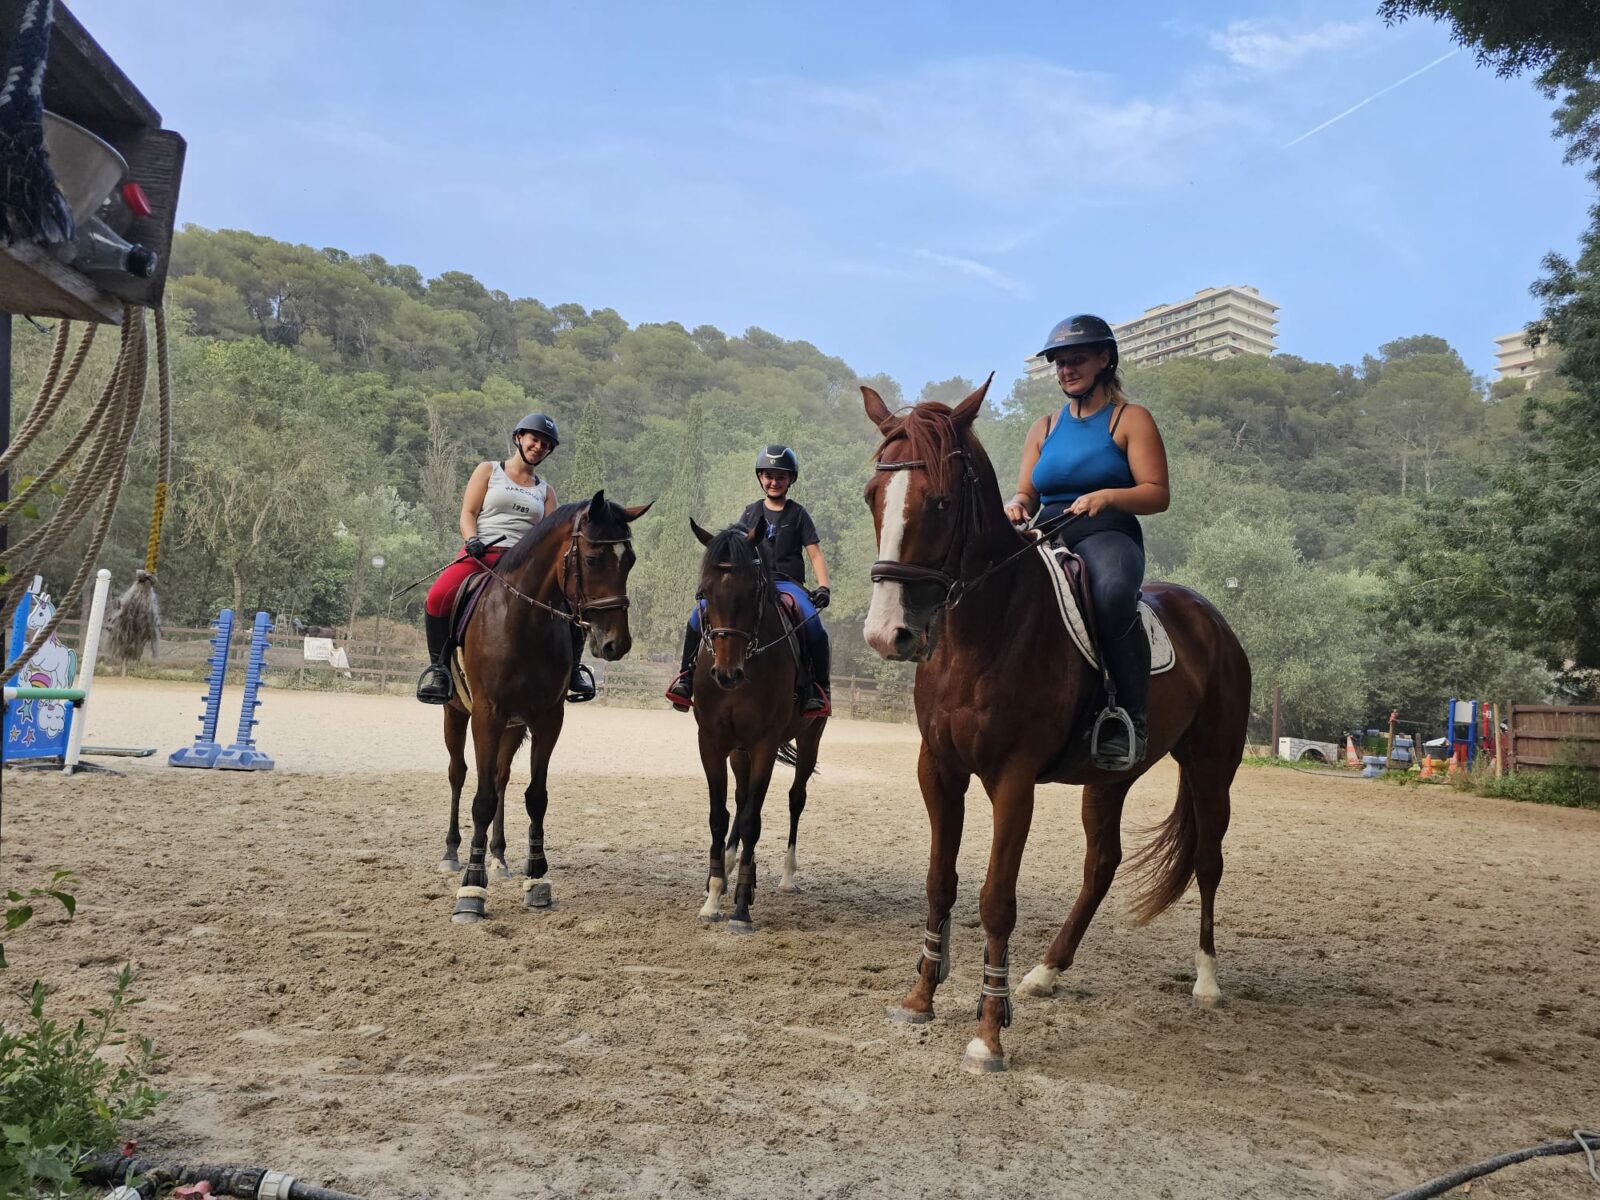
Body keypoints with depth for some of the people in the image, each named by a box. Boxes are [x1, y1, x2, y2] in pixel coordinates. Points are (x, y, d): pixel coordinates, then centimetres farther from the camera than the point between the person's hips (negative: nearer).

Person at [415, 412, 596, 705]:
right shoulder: (488, 471, 14)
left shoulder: (545, 490, 21)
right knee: (438, 597, -31)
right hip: (480, 554, -2)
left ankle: (571, 668, 5)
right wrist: (472, 541, -15)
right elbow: (467, 514, 5)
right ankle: (438, 664, -10)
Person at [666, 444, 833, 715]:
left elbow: (815, 553, 5)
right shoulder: (751, 513, 16)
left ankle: (820, 689, -17)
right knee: (700, 612, -17)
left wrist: (823, 587, -10)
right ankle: (687, 676, -5)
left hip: (787, 583, -3)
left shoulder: (798, 514, 9)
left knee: (813, 624, -32)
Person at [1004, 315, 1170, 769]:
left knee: (1113, 594, -39)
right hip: (1045, 537, 4)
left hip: (1108, 536, -4)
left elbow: (1158, 494, -1)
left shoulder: (1131, 419, 8)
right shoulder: (1045, 427, 22)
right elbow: (1027, 494, 19)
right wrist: (1016, 505, -6)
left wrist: (1107, 496, -19)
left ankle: (1129, 719, -27)